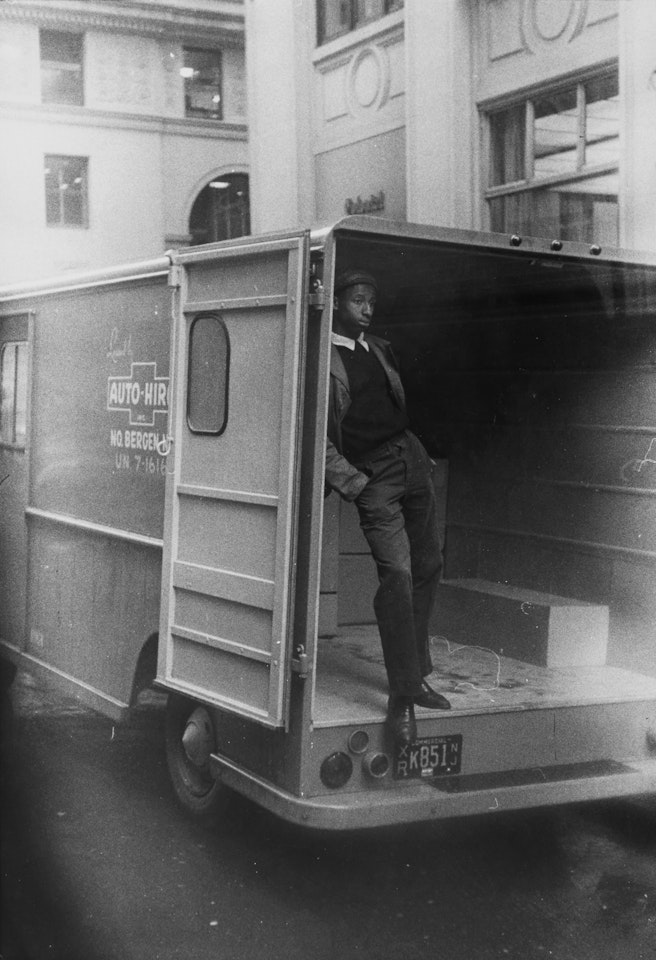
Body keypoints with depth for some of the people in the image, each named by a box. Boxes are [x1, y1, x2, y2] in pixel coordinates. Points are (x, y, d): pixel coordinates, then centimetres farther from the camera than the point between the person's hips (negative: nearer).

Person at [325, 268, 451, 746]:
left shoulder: (380, 349, 15)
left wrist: (410, 452, 16)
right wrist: (352, 483, -14)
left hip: (410, 456, 8)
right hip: (371, 474, -7)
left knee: (428, 567, 8)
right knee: (397, 573, -17)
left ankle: (416, 676, 21)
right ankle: (401, 697, -13)